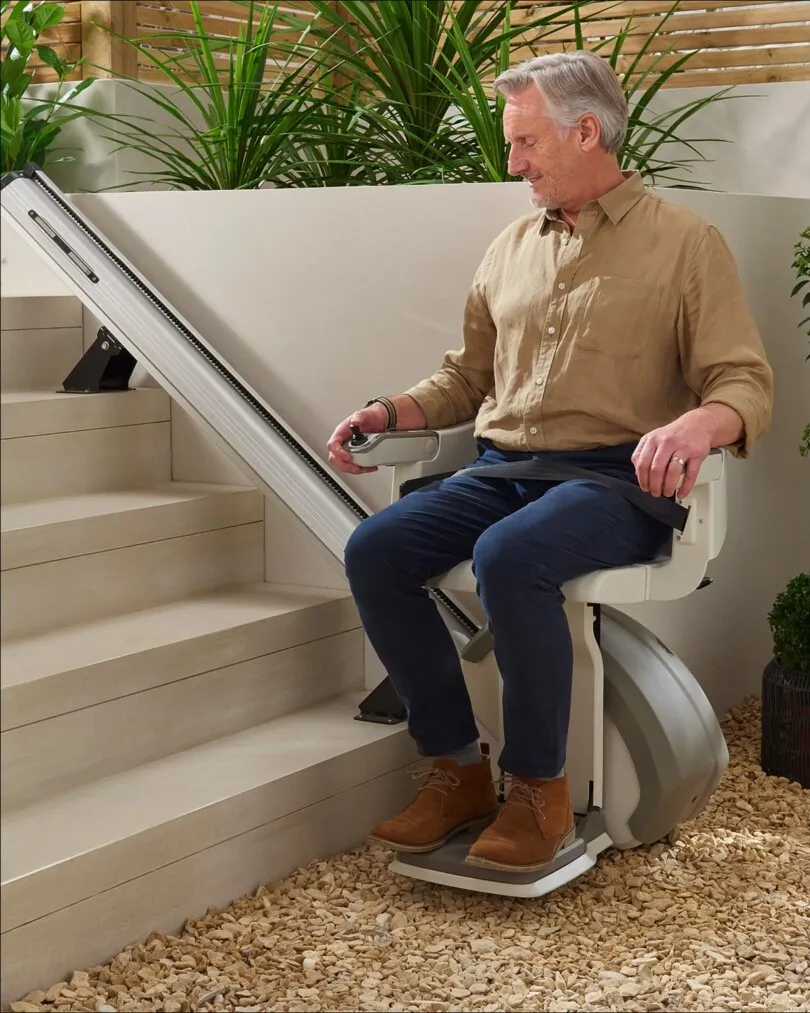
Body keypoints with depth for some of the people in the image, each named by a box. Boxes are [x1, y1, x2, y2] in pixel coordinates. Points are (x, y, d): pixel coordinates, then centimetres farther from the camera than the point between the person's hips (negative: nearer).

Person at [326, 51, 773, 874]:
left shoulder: (684, 243, 1)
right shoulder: (512, 247, 17)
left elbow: (746, 384, -6)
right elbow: (467, 377, 25)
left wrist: (698, 424, -30)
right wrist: (386, 413, 6)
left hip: (612, 480, -6)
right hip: (500, 469, 6)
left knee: (508, 557, -36)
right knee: (374, 551, -19)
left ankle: (539, 791, -20)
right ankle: (457, 769, -9)